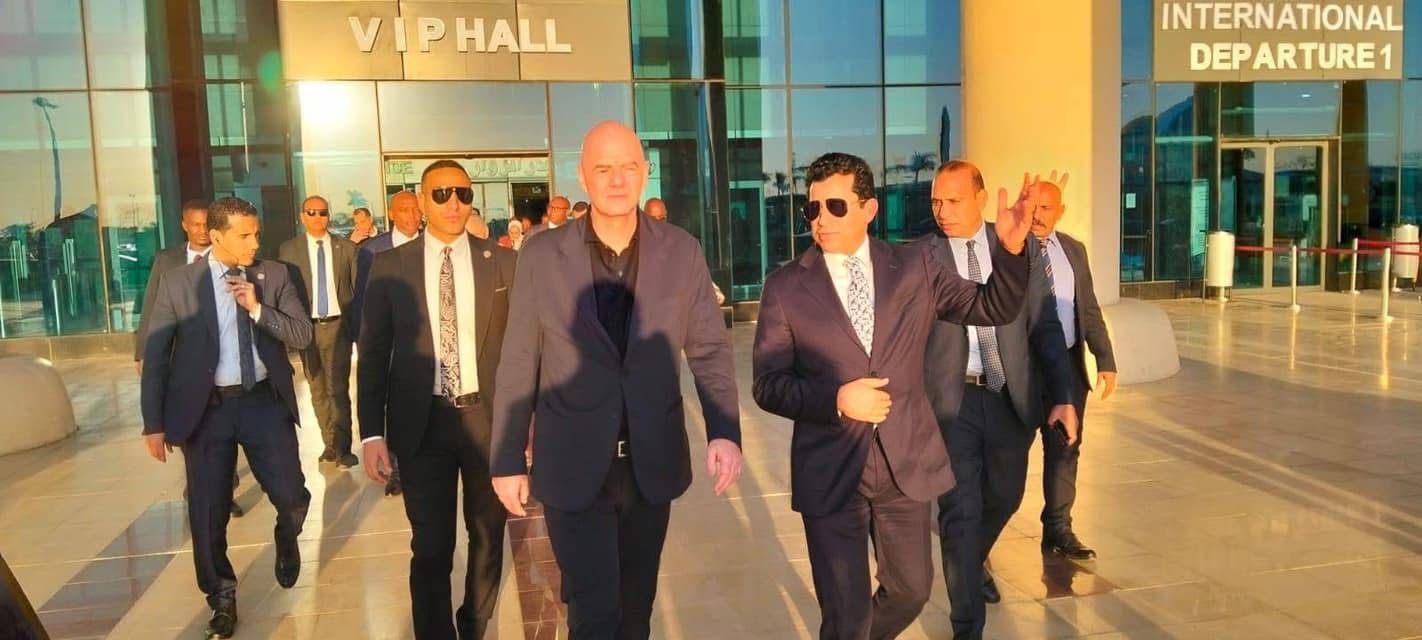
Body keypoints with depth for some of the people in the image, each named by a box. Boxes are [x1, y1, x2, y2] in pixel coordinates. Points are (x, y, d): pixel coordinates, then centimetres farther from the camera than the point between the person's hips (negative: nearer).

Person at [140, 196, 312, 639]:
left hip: (265, 402, 1)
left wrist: (258, 309, -16)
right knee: (208, 512, 8)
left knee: (292, 498, -3)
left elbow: (303, 336, -2)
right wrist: (154, 422, -3)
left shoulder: (274, 275, 1)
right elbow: (155, 355, -2)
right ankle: (222, 598, 30)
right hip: (206, 407, -1)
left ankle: (286, 538, 34)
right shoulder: (178, 283, -4)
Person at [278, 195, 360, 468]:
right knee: (318, 390, 9)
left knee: (338, 388, -8)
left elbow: (358, 289, 3)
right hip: (307, 328, 2)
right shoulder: (289, 250, 4)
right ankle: (330, 443, 20)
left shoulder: (347, 248, 3)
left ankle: (341, 447, -1)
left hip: (337, 325, -1)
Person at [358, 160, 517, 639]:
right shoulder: (389, 267, 0)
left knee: (488, 538, 16)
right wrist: (373, 433, -4)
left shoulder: (502, 262, 0)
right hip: (422, 423, -1)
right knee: (431, 547, 4)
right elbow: (373, 354, 2)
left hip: (488, 418, 1)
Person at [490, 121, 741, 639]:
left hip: (652, 461, 2)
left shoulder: (682, 252, -2)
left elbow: (710, 348, 0)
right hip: (574, 466, -2)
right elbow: (518, 364, -2)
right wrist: (508, 460, -1)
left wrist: (724, 431, -14)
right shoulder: (541, 255, -6)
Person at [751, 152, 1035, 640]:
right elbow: (767, 385, -5)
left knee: (911, 591, 22)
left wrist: (1011, 248, -11)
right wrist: (835, 399, -20)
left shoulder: (913, 267, 1)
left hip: (907, 462, 3)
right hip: (831, 472, -3)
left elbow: (993, 308, 5)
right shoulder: (785, 287, -6)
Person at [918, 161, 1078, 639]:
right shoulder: (921, 256, -6)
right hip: (951, 398, -3)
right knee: (961, 511, -1)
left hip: (1011, 397, 3)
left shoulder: (1020, 246, 1)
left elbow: (1044, 326, 3)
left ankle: (973, 560, 53)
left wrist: (1062, 396, -3)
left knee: (1004, 497, 21)